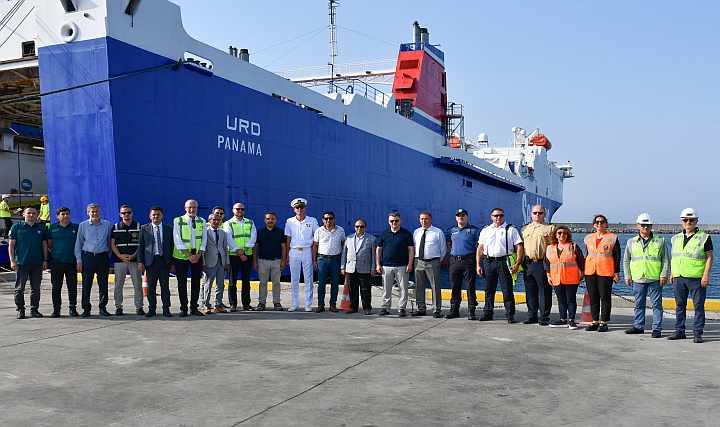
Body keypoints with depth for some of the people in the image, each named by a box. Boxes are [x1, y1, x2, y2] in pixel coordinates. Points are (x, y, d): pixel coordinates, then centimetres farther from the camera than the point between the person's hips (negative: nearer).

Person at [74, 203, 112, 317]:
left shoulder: (107, 225, 7)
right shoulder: (83, 225, 6)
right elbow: (78, 244, 8)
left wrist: (108, 258, 8)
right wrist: (79, 260, 2)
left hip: (103, 256, 1)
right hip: (88, 256, -1)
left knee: (103, 284, 3)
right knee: (86, 284, 0)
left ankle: (103, 308, 13)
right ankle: (86, 309, 8)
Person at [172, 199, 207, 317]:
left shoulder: (202, 222, 9)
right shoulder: (178, 221, -1)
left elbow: (204, 239, 6)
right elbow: (178, 240, -6)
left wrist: (199, 254, -8)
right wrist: (189, 254, -14)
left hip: (197, 256, 3)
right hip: (181, 256, -2)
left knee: (196, 282, 5)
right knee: (182, 282, 0)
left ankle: (194, 307, 13)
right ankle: (183, 308, 8)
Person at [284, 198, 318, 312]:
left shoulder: (312, 221, 2)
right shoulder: (289, 221, 6)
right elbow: (288, 239, 9)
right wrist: (287, 255, 5)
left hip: (307, 251, -1)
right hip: (294, 252, 1)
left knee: (308, 278, 1)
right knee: (294, 279, 5)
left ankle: (308, 304, 7)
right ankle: (295, 303, 13)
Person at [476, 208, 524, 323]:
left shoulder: (511, 229, 3)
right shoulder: (485, 230, 14)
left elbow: (519, 247, -2)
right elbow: (480, 249, 14)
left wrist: (517, 264, -12)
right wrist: (478, 265, 7)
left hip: (504, 261, -3)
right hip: (488, 262, 3)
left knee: (507, 290, -1)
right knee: (489, 290, 9)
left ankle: (510, 315, 6)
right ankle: (488, 313, 19)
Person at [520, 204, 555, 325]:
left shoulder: (550, 228, 4)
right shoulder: (524, 229, 18)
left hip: (542, 264, -4)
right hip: (528, 264, 5)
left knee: (544, 291, -2)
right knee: (530, 291, 10)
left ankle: (544, 317, 5)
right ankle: (532, 316, 19)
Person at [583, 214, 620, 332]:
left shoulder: (613, 238, 1)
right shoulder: (588, 238, 13)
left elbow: (617, 256, 1)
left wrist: (616, 272, -3)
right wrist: (583, 270, 16)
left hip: (605, 272, -4)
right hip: (590, 272, 4)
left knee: (605, 297, -1)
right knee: (593, 297, 7)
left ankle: (604, 322, 6)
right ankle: (595, 321, 15)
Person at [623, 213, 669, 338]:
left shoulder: (660, 241, 5)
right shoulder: (631, 242, 10)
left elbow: (665, 260, 5)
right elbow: (626, 261, 13)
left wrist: (664, 275, -4)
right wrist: (627, 276, 6)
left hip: (655, 279, -2)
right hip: (638, 279, 2)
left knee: (656, 304, 0)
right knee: (639, 304, 9)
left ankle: (657, 328, 6)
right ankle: (639, 326, 18)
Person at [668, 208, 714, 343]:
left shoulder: (704, 237, -1)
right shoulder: (676, 238, 14)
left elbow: (710, 257, -4)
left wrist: (706, 274, -12)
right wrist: (672, 273, 15)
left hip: (696, 278, -5)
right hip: (679, 277, 5)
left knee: (699, 306, -1)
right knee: (680, 305, 10)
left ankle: (697, 333, 5)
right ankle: (679, 331, 18)